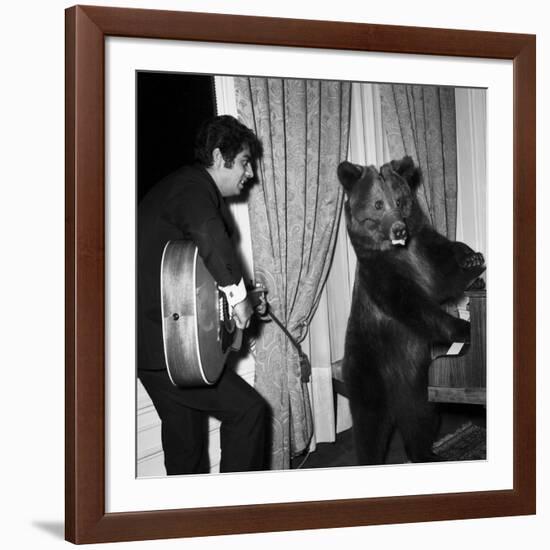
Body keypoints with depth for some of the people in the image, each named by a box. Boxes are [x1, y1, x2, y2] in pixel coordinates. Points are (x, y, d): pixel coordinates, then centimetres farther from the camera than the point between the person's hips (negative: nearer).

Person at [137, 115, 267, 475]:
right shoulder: (194, 186, -13)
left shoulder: (186, 186, 20)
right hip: (163, 342, -11)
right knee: (248, 409, -8)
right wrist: (238, 294, -28)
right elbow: (208, 234, -37)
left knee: (187, 448, 17)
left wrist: (234, 292, 14)